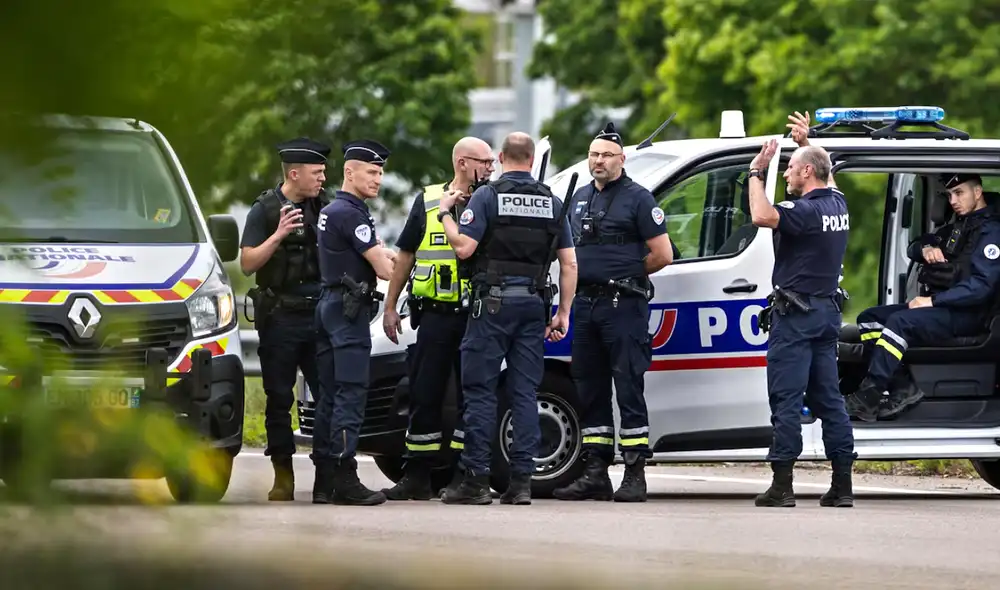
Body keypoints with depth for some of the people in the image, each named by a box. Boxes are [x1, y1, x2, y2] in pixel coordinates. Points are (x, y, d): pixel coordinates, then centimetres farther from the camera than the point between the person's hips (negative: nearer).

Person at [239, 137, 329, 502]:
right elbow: (247, 264, -8)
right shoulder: (266, 210, -1)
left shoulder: (324, 208, 10)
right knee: (279, 399, 2)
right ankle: (283, 477, 6)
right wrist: (278, 236, -20)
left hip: (319, 316, 3)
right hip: (280, 318, -3)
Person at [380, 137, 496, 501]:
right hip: (435, 316, 1)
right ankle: (417, 478, 9)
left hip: (476, 317, -1)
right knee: (425, 397, 3)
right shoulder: (427, 201, 8)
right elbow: (405, 256, 13)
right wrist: (390, 306, 10)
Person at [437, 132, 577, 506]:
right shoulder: (551, 203, 10)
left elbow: (464, 247, -12)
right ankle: (521, 481, 2)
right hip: (534, 305, 4)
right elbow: (569, 264, 8)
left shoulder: (487, 196, -4)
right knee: (524, 393, 5)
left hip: (493, 304, -4)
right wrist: (563, 313, 12)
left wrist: (445, 214, 3)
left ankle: (475, 479, -6)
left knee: (480, 391, -1)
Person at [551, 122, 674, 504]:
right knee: (590, 391, 8)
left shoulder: (637, 199, -4)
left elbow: (662, 254, -6)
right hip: (586, 304, 7)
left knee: (629, 389, -8)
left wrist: (628, 273, 3)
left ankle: (635, 475, -9)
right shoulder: (581, 198, 17)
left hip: (623, 305, -7)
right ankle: (595, 475, 11)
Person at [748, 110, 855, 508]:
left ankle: (782, 486, -10)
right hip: (827, 310, 8)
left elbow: (762, 216, -34)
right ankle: (842, 485, 9)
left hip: (796, 314, -8)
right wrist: (806, 143, 39)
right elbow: (823, 178, 35)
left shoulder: (807, 211, -16)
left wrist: (756, 173, -20)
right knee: (828, 399, 10)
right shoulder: (837, 204, 10)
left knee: (786, 400, -7)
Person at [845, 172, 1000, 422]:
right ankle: (904, 388, -16)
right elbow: (912, 249, 26)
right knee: (869, 319, -2)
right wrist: (925, 248, 0)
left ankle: (868, 397, -36)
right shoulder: (955, 227, 24)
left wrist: (933, 301, -21)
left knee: (901, 322, -32)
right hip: (937, 306, 10)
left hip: (965, 314, -10)